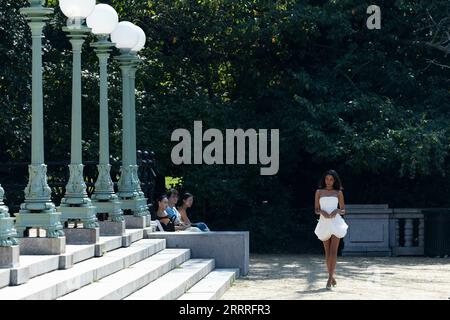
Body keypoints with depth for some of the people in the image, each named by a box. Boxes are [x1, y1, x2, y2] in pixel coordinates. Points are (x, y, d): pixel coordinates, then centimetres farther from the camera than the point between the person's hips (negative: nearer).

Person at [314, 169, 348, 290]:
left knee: (333, 251, -12)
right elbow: (316, 210, 9)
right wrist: (322, 212, -12)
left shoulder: (338, 193, 8)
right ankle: (331, 277, 17)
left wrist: (337, 211, -12)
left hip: (336, 222, -2)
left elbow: (343, 211, 10)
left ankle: (329, 279, -16)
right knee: (327, 252, 6)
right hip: (324, 222, 2)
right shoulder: (319, 192, 10)